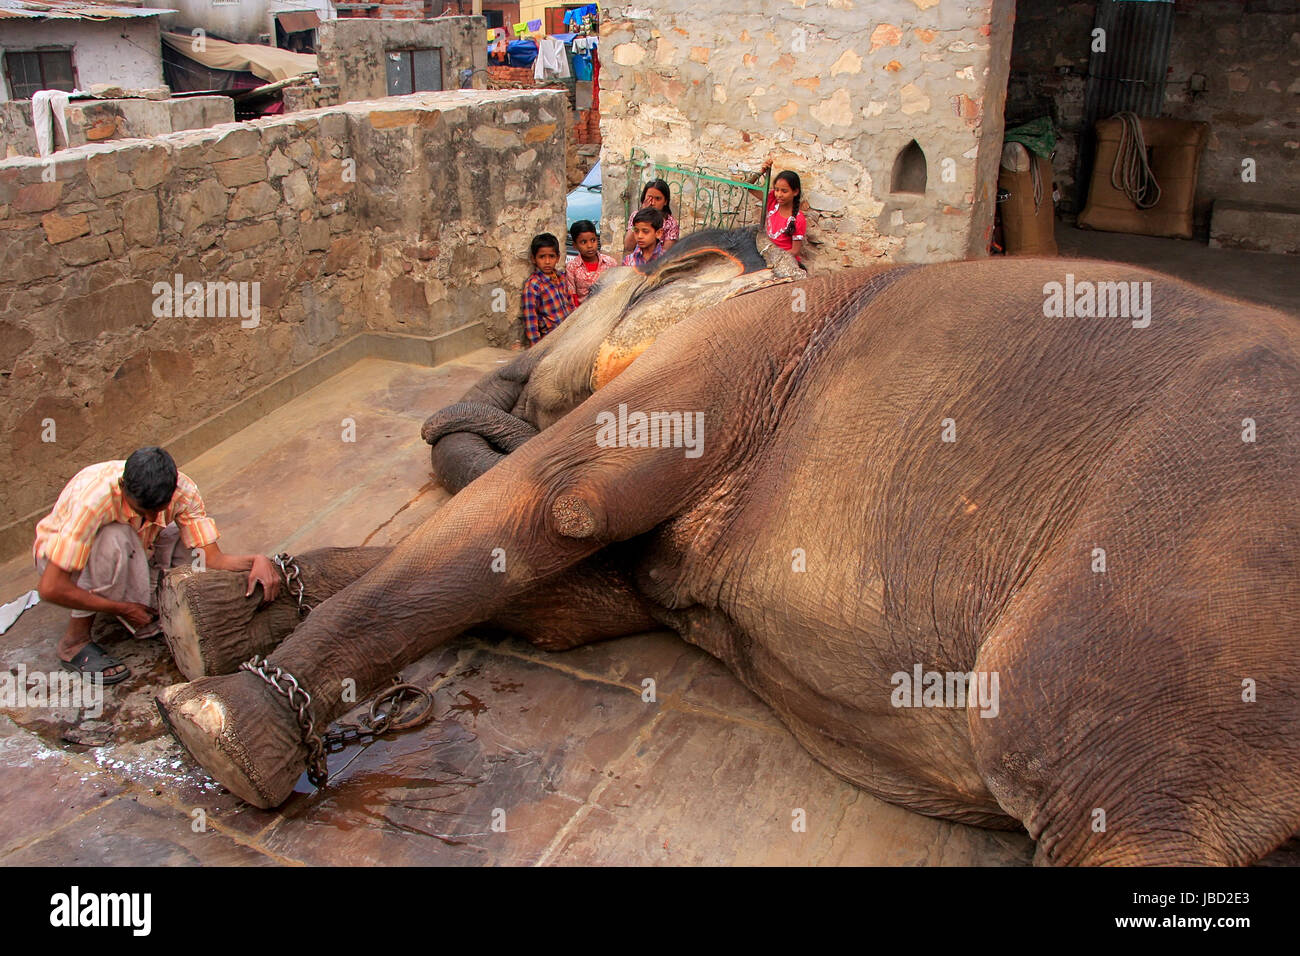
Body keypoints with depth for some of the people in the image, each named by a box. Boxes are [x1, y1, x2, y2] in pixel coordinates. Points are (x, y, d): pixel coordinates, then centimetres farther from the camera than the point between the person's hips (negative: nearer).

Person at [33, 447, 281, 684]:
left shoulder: (183, 490, -26)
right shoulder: (94, 500, -39)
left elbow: (212, 558, -23)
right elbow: (51, 588, -36)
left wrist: (257, 560, -43)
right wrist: (122, 609, -30)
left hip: (126, 556, 5)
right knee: (115, 539, -36)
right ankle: (75, 642, -20)